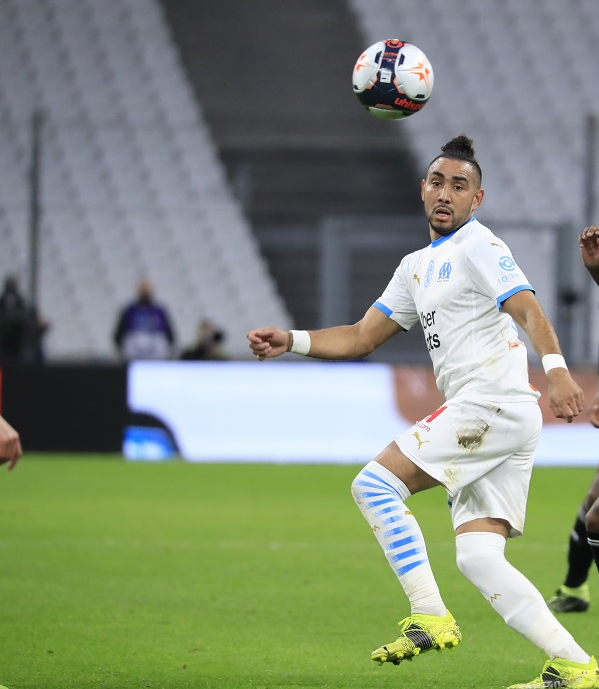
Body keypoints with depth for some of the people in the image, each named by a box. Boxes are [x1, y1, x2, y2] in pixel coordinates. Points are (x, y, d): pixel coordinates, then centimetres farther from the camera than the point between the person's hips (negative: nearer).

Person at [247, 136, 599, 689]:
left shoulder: (477, 245, -2)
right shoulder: (418, 266, 24)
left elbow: (528, 311, -16)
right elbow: (362, 338, 26)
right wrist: (291, 341, 14)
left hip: (494, 403, -8)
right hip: (478, 413, 8)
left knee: (375, 483, -13)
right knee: (478, 558, -2)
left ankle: (430, 617, -17)